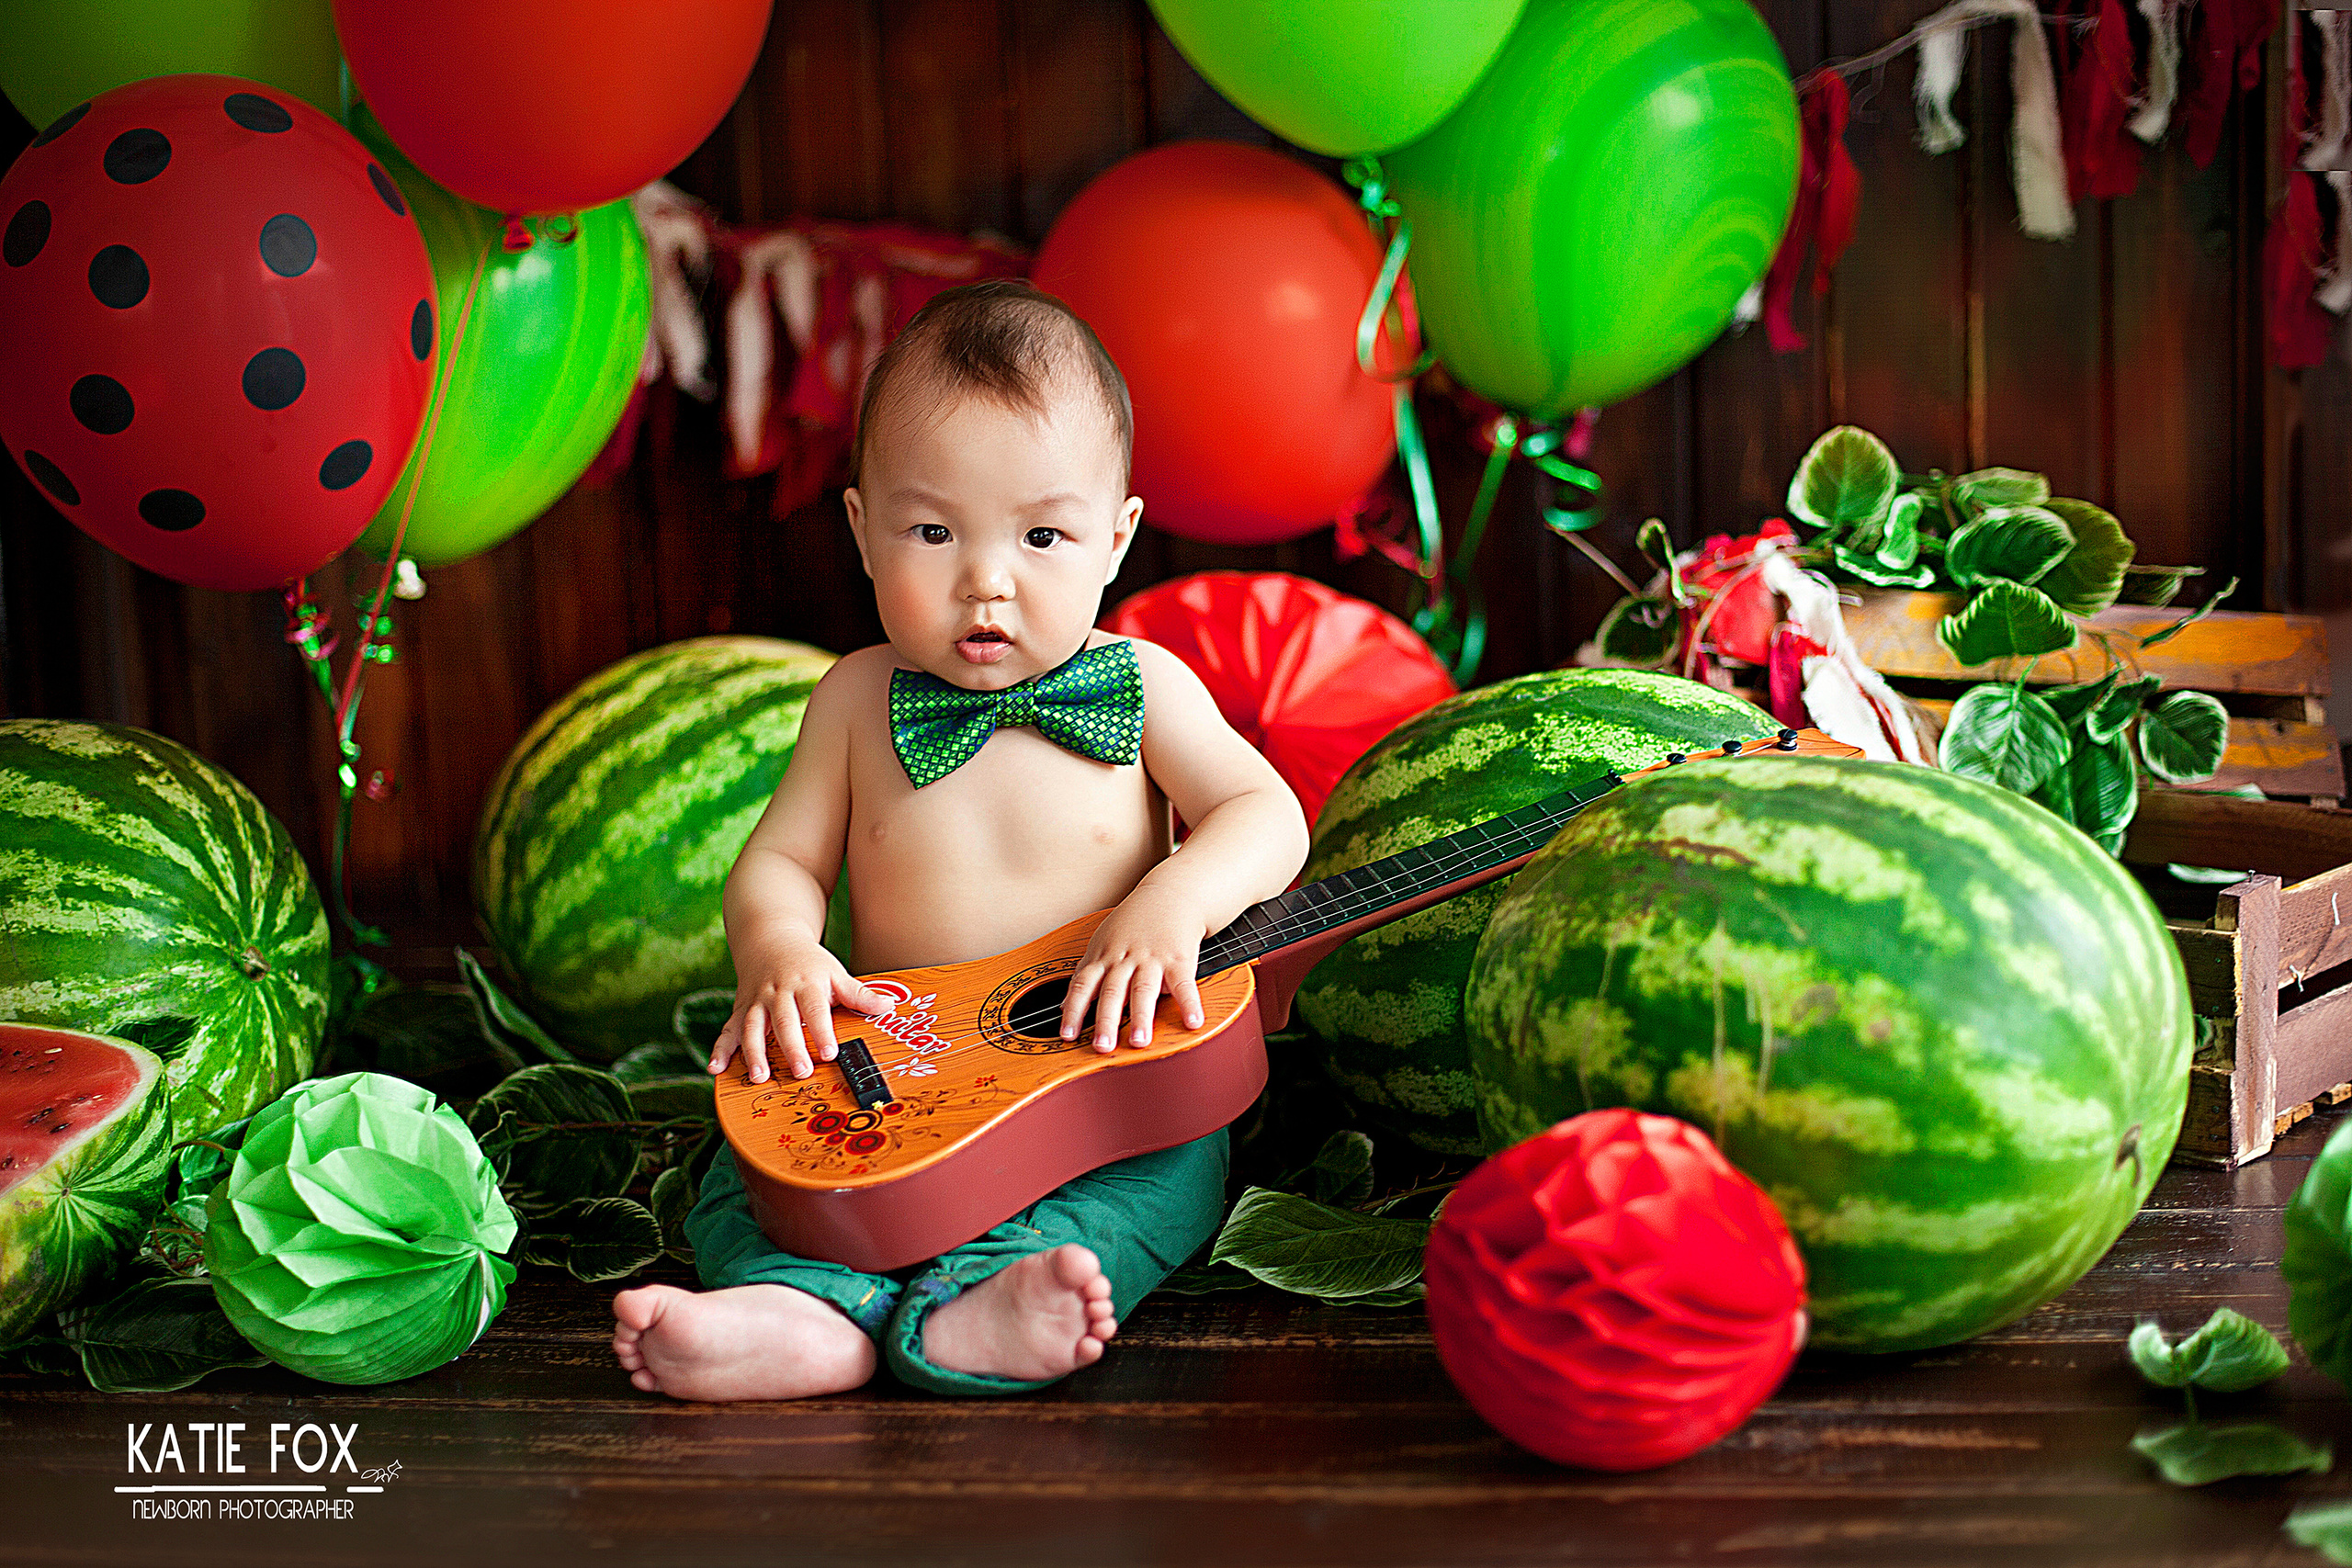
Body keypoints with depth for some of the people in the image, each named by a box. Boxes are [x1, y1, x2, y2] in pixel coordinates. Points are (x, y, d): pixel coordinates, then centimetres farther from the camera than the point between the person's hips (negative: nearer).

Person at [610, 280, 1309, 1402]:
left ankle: (962, 1312, -48)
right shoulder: (859, 701, 4)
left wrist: (1172, 905, -27)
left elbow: (1267, 816, -6)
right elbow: (780, 858, 6)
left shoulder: (1141, 687, 0)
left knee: (1176, 1162, -29)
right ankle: (815, 1312, -44)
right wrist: (777, 950, -18)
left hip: (1107, 1082, -1)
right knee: (744, 1161, -19)